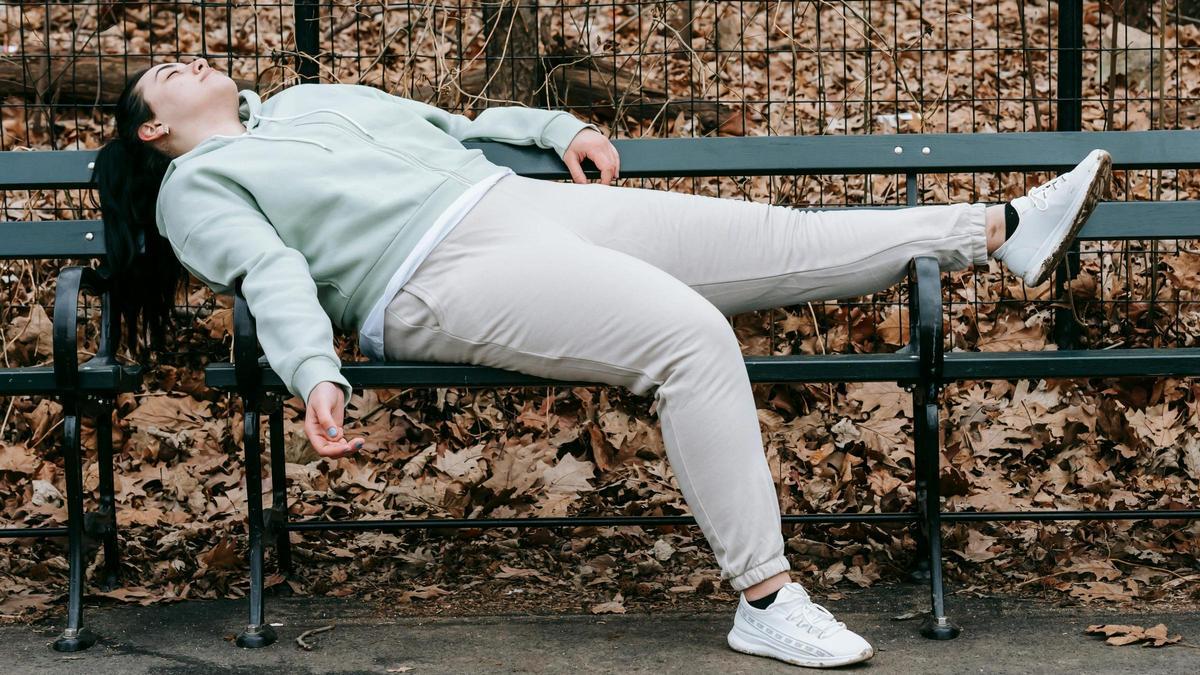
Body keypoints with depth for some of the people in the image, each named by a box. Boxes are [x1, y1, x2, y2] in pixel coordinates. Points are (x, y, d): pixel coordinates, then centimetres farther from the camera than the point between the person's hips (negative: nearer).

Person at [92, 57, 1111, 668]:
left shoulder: (312, 98, 31)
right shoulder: (195, 189, 10)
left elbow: (451, 124, 36)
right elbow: (274, 277, -8)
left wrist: (561, 127, 24)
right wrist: (318, 378, -25)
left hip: (530, 202, 7)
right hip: (444, 276, -7)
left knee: (791, 240, -1)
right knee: (691, 334, -28)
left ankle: (1007, 232, 1)